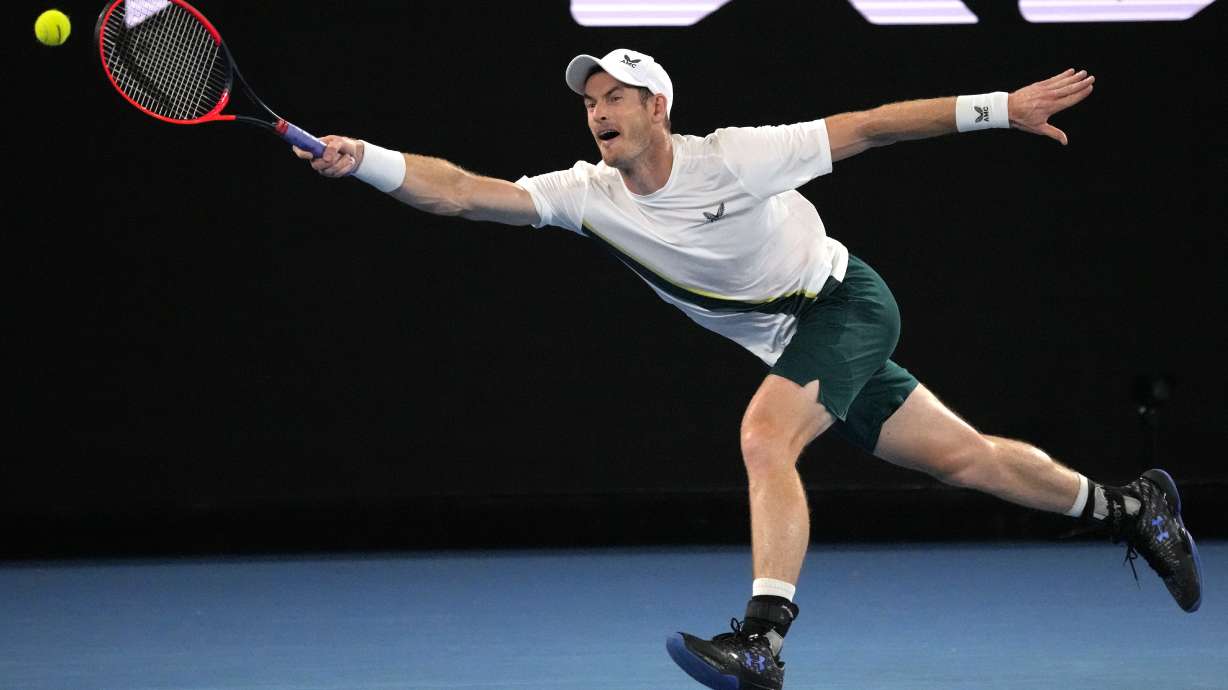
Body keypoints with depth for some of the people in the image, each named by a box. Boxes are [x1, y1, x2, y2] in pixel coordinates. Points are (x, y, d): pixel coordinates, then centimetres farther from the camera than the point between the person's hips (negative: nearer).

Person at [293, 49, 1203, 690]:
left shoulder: (736, 157, -22)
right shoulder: (588, 196, -10)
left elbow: (865, 128, -15)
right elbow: (462, 191, -19)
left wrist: (1001, 108, -14)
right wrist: (363, 161, -34)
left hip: (849, 302, -6)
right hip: (797, 342, 6)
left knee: (764, 437, -28)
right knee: (964, 456, 14)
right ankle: (1129, 505, 33)